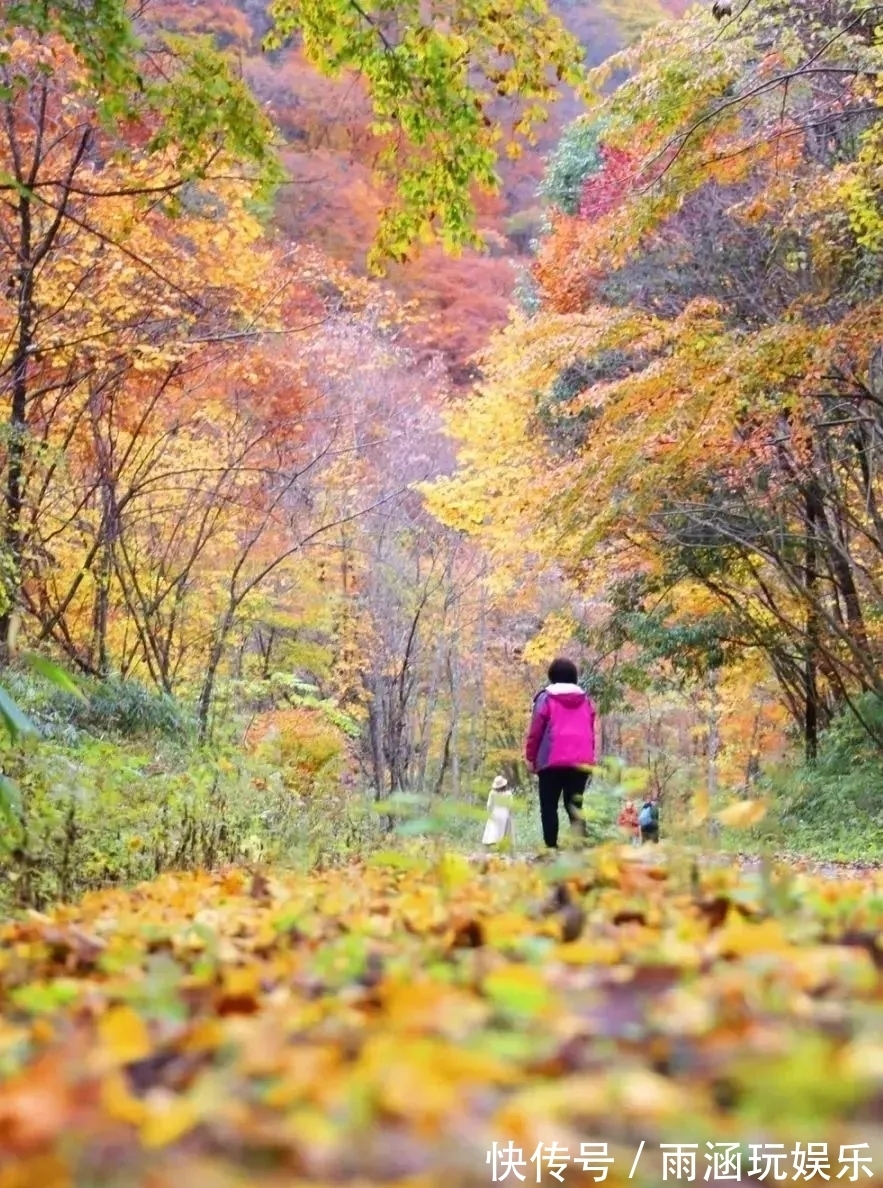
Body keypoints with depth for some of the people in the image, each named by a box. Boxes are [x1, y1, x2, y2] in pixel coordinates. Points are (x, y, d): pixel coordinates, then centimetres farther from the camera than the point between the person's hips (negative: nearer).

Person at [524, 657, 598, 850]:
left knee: (549, 807, 4)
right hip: (581, 761, 3)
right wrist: (589, 757, 20)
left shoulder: (546, 698, 2)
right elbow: (591, 733, 15)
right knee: (573, 804, 7)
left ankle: (551, 847, -6)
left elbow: (535, 731, -1)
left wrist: (530, 757, 7)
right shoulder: (586, 700, 14)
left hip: (552, 761, -3)